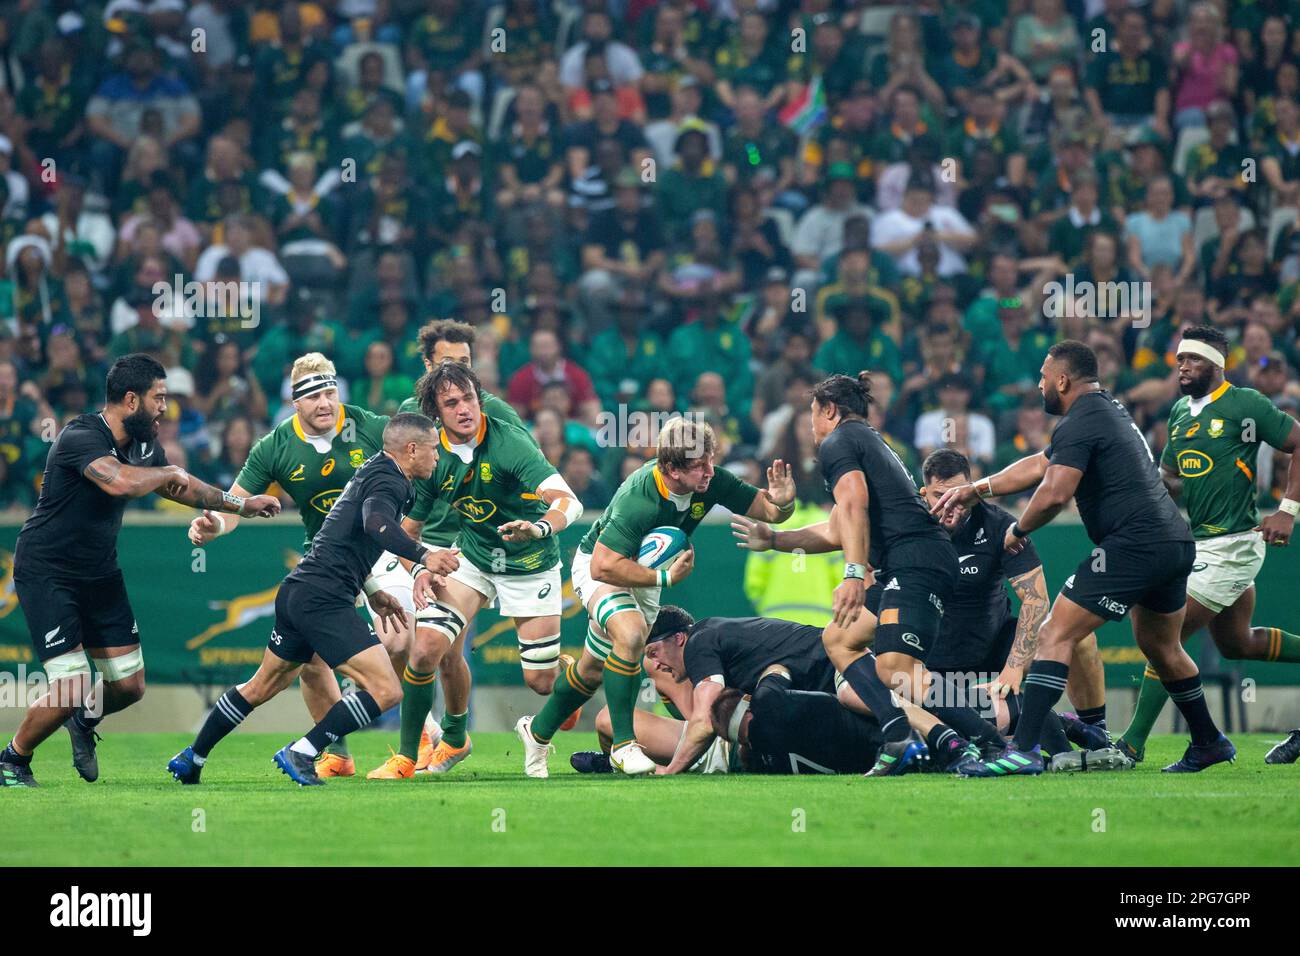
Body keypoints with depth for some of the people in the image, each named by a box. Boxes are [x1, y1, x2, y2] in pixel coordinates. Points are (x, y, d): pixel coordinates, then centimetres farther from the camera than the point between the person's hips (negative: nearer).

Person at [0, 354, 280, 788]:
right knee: (72, 689, -16)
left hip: (99, 573, 8)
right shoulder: (81, 438, -24)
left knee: (129, 687, 4)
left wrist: (242, 504, 24)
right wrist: (168, 472, -24)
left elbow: (180, 489, 24)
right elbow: (121, 482, -42)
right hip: (46, 572, -8)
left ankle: (84, 721, 38)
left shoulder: (144, 445, 4)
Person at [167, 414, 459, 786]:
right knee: (385, 690, -14)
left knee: (262, 686, 25)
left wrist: (372, 592, 32)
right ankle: (301, 753, -11)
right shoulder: (388, 479, -10)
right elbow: (375, 522, -33)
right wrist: (422, 556, -42)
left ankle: (191, 759, 33)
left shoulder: (374, 470, 20)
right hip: (324, 599, -11)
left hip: (297, 590, 11)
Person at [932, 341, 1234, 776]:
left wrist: (1018, 530, -2)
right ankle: (1209, 743, 39)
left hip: (1133, 545, -10)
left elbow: (1054, 494, -20)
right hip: (1178, 541, 10)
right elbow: (1040, 465, 30)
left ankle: (1024, 751, -21)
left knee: (1055, 637, -12)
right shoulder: (1110, 410, 22)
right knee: (1161, 648, 29)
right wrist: (976, 489, 29)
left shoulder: (1079, 424, -9)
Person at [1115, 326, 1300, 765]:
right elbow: (1169, 479, 21)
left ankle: (1133, 743, -7)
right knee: (1236, 643, 18)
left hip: (1233, 544, -9)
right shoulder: (1181, 411, 12)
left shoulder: (1246, 405, -11)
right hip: (1200, 544, 9)